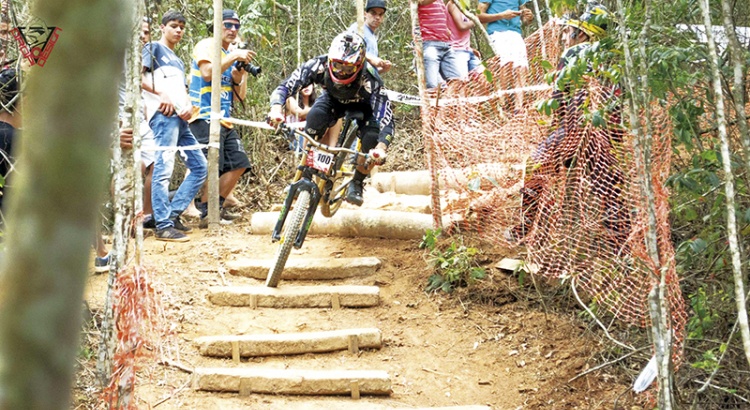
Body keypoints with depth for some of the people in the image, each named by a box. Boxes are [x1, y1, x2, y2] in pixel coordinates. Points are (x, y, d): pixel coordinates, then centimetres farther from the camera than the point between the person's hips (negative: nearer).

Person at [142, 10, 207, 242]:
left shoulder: (177, 61, 29)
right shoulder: (154, 48, 6)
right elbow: (139, 76, -8)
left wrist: (188, 106, 3)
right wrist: (162, 95, -15)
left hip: (180, 118, 9)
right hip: (163, 114, -9)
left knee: (200, 166, 7)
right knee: (164, 168, -15)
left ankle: (173, 214, 9)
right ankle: (163, 226, -18)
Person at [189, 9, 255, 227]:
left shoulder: (234, 53, 20)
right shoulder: (206, 46, -2)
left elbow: (239, 97, 17)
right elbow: (207, 73, -22)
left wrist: (239, 76, -2)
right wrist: (234, 57, -22)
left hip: (225, 120, 8)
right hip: (205, 118, -8)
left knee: (239, 164, 5)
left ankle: (217, 207, 15)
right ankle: (206, 214, -6)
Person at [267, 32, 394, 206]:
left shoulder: (370, 80, -40)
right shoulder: (319, 65, -35)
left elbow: (386, 119, -44)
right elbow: (284, 87, -35)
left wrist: (381, 148, -62)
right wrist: (276, 109, -56)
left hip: (362, 106, -1)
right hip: (334, 99, 1)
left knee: (372, 139, -28)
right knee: (315, 117, -31)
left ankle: (356, 183, 0)